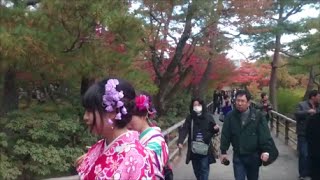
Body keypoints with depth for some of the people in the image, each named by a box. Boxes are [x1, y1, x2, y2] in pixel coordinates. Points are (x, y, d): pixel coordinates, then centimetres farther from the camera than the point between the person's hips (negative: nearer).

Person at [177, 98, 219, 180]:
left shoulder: (208, 117, -1)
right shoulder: (189, 118, 0)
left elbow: (213, 131, 8)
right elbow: (184, 130, -12)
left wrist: (216, 129, -17)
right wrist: (180, 141, -28)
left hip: (205, 148, -2)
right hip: (194, 149, 2)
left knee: (204, 169, -3)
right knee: (196, 169, 14)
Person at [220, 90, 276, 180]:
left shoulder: (258, 115, -8)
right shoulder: (230, 116, -4)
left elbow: (265, 134, -9)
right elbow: (225, 135, 1)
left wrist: (266, 150, -16)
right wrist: (223, 152, 2)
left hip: (254, 156, 0)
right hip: (238, 156, 0)